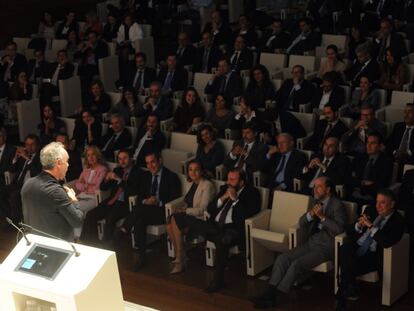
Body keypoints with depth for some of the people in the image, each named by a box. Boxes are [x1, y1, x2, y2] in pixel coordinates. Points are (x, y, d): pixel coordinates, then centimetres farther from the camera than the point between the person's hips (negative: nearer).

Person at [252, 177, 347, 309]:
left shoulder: (337, 205, -8)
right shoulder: (316, 202, 14)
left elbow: (339, 228, -20)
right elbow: (301, 223, 12)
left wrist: (322, 216, -23)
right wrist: (310, 214, -8)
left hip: (326, 246, -8)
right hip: (311, 242, 8)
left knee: (296, 264, -25)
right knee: (282, 258, -12)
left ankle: (273, 298, -22)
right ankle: (270, 292, -17)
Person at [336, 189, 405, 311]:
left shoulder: (398, 221, -1)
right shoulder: (370, 211, 13)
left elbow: (387, 242, -19)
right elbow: (349, 232, 13)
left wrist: (371, 226, -18)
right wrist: (359, 225, -9)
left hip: (374, 256, -4)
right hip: (356, 248, 4)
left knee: (347, 268, -29)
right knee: (344, 249, -32)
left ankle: (342, 296, -15)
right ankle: (349, 286, -33)